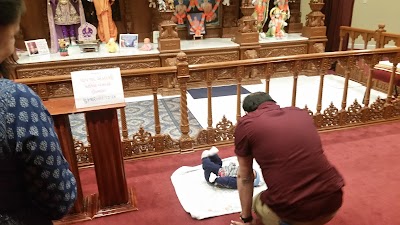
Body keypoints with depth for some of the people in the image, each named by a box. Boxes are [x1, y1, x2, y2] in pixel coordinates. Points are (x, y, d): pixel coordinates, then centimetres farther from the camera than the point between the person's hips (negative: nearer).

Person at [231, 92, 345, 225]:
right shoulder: (301, 113, 14)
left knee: (258, 203, 28)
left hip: (292, 211, -5)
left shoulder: (246, 124, 0)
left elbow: (244, 177, 10)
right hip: (332, 202, 5)